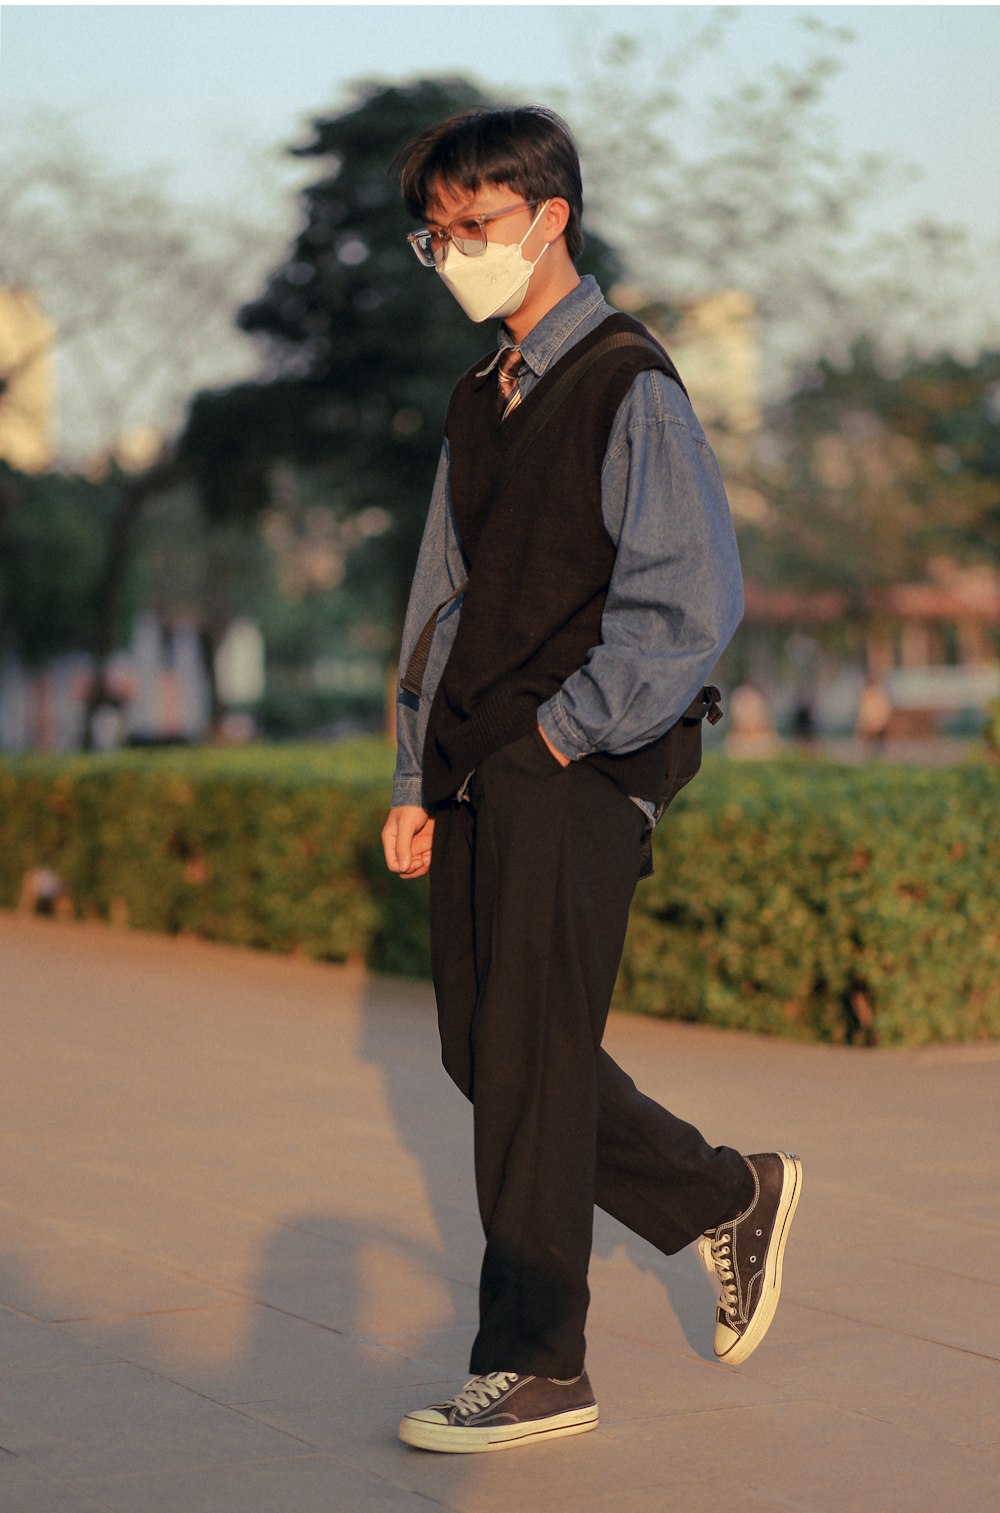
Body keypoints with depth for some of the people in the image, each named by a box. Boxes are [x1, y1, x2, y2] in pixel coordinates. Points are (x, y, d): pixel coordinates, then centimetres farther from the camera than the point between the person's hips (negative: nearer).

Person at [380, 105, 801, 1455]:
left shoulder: (627, 388, -9)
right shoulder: (480, 402, 16)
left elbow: (696, 601, -14)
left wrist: (571, 730, -12)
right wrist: (417, 780, 14)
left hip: (577, 773, -8)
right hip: (476, 772, 8)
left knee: (530, 1061, -5)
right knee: (483, 1051, 11)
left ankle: (535, 1369, 7)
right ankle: (726, 1200, 29)